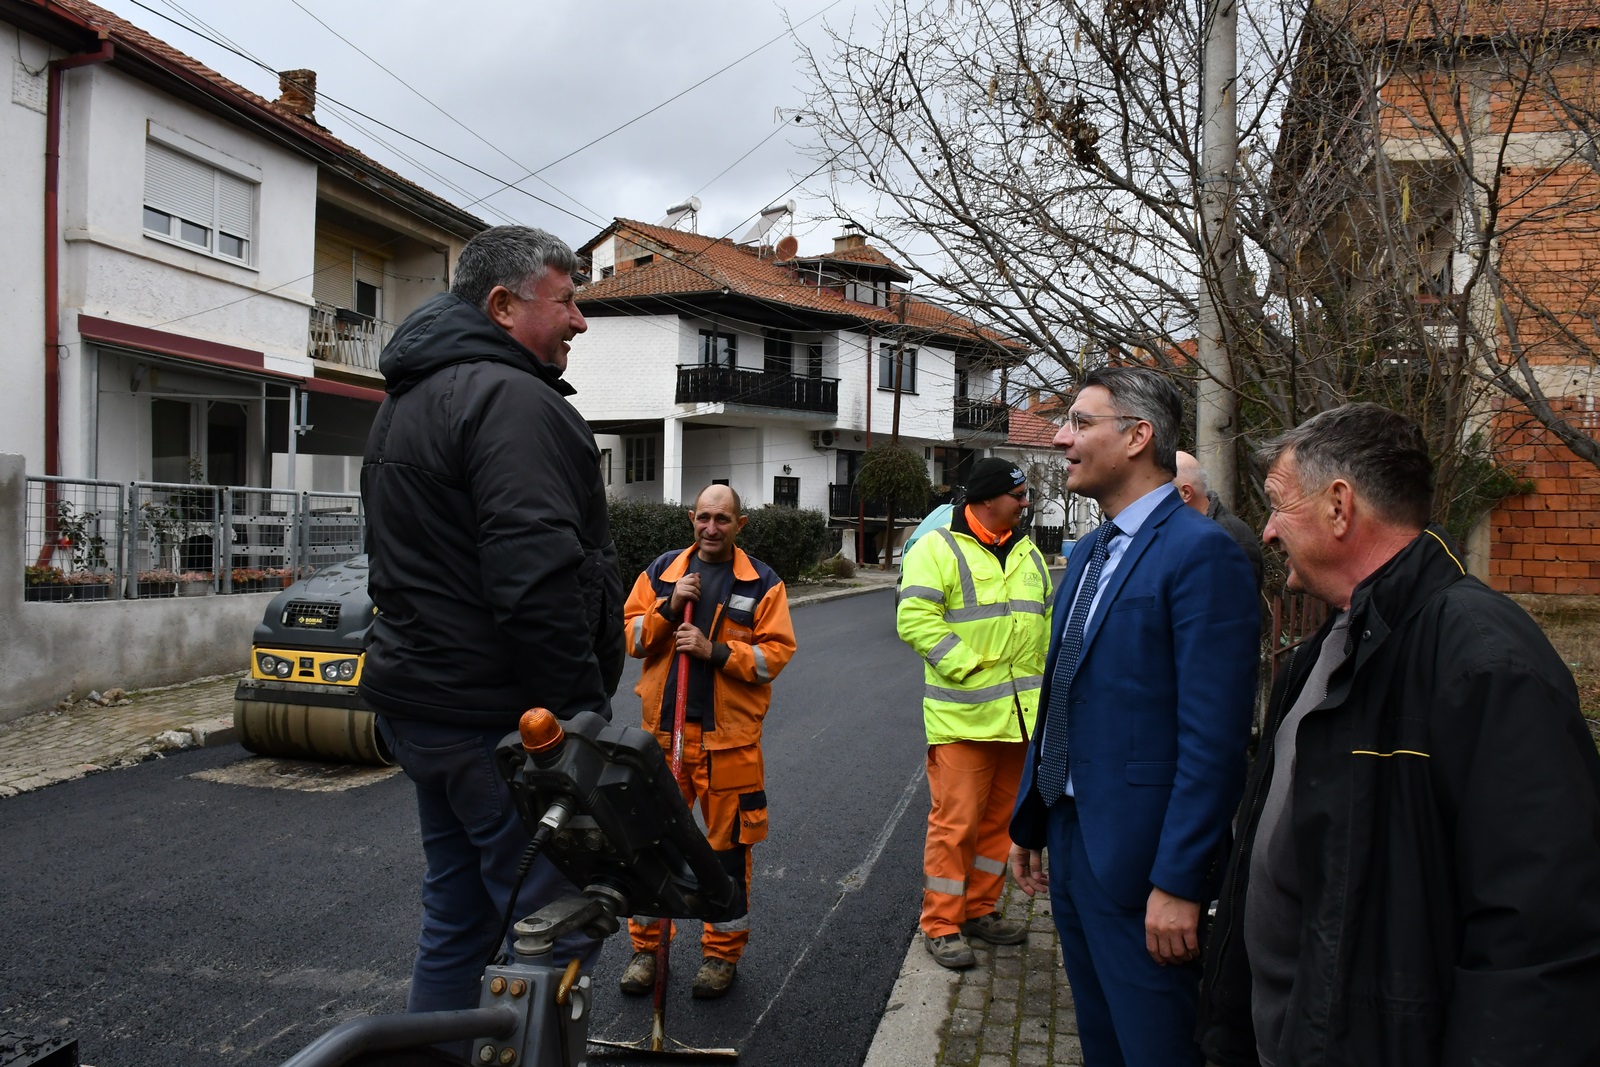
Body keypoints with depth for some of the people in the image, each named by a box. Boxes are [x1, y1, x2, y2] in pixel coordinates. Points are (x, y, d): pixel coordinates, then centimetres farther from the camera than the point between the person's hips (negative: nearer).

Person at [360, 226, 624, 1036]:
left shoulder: (407, 400, 19)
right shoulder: (510, 399, -16)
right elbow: (539, 581, -26)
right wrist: (580, 718, -21)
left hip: (421, 708, 10)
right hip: (501, 719, -10)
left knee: (457, 921, 19)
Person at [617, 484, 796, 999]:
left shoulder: (762, 583, 2)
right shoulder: (661, 572, 9)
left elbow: (775, 653, -5)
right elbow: (631, 637, 5)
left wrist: (715, 650, -17)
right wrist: (670, 606, -11)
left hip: (729, 735, -2)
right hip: (664, 728, 2)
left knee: (728, 842, 7)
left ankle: (722, 953, 24)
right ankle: (646, 946, 25)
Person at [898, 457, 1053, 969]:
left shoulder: (1028, 554, 15)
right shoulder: (937, 549, -7)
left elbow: (1045, 622, 23)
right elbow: (915, 619, -16)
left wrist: (1045, 679, 12)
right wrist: (968, 668, -20)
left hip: (1022, 714, 7)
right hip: (963, 716, -7)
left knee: (999, 818, 15)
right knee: (955, 821, -3)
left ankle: (980, 909, 30)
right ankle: (941, 924, 11)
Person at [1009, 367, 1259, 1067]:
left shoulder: (1201, 551, -16)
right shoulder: (1086, 554, 12)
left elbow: (1214, 738, -21)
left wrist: (1179, 883, -21)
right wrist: (1029, 826, 17)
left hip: (1139, 860, -8)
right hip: (1069, 840, 8)